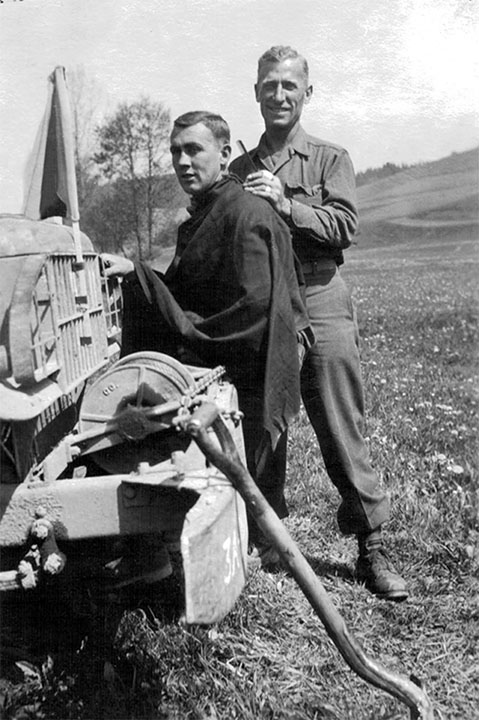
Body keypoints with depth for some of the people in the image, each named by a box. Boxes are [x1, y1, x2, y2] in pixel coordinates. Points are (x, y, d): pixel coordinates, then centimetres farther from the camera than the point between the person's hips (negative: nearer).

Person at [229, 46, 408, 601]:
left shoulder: (330, 159, 8)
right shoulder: (239, 169, 16)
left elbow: (345, 225, -7)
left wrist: (286, 205, -17)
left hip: (319, 304, -3)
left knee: (342, 434, 0)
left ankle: (371, 548, 13)